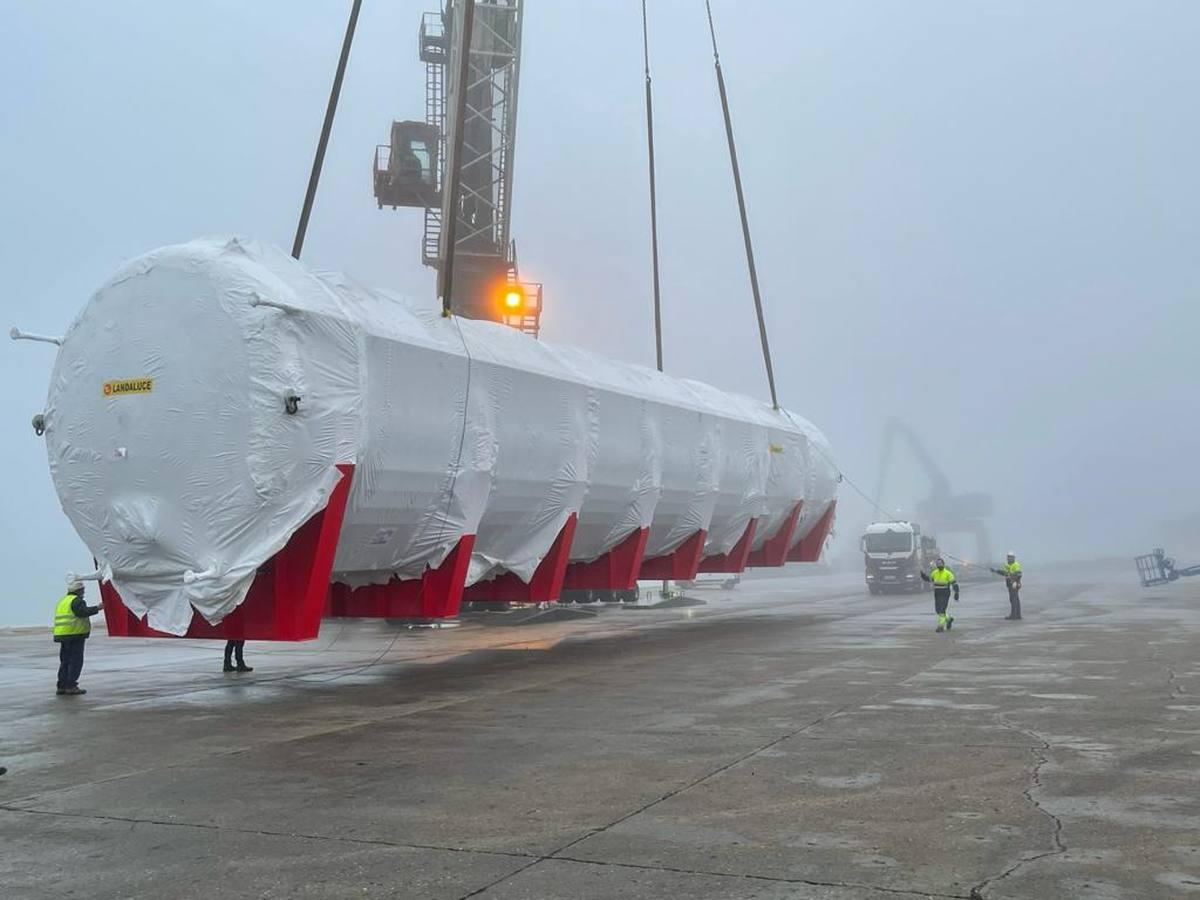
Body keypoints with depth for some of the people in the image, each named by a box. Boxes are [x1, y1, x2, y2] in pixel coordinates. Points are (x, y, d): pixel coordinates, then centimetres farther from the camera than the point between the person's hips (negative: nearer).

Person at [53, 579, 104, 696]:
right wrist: (97, 608, -20)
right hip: (75, 634, -10)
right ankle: (71, 686, -8)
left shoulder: (63, 600, 20)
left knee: (65, 661, 13)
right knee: (76, 661, -6)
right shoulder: (76, 600, -11)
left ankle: (62, 686, 14)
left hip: (62, 634, 10)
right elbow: (83, 612, -24)